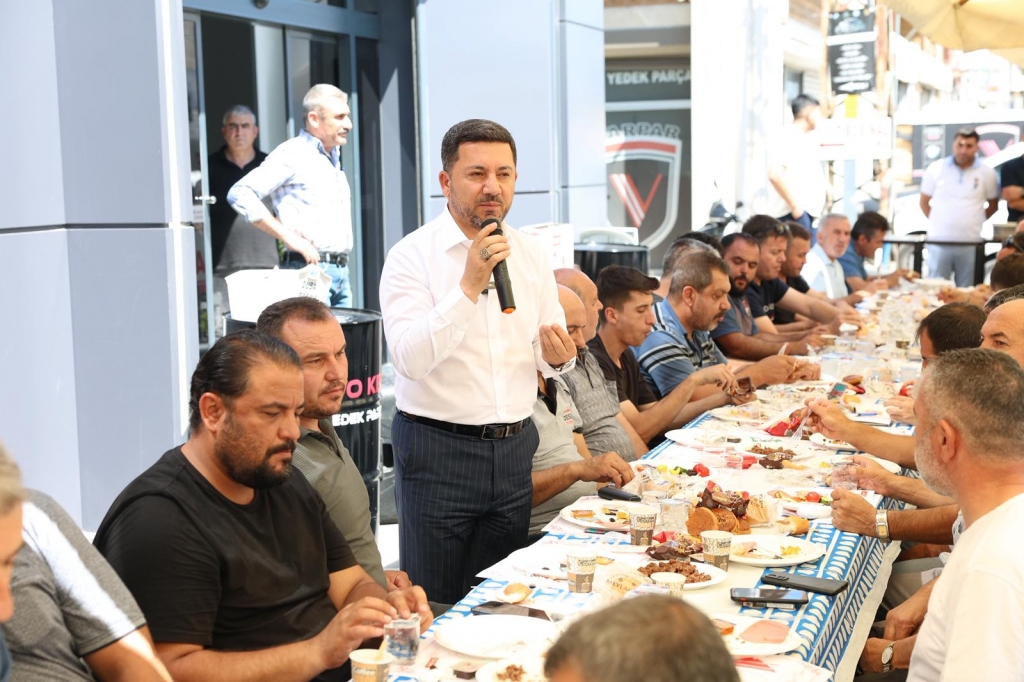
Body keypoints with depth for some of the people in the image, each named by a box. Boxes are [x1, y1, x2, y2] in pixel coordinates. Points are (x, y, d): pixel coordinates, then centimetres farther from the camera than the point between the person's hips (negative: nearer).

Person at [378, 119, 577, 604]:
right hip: (438, 449, -5)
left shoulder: (531, 256, 8)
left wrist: (558, 357, -8)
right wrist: (470, 285, -24)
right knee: (436, 603, 2)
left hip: (514, 449, 5)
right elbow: (411, 358, -20)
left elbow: (551, 357, 15)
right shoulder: (412, 256, -7)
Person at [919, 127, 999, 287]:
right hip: (939, 241, 0)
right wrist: (937, 222, 4)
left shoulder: (987, 173, 3)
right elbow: (924, 202, 9)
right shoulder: (936, 168, 1)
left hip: (971, 243, 1)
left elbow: (993, 204, 15)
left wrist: (976, 221, 8)